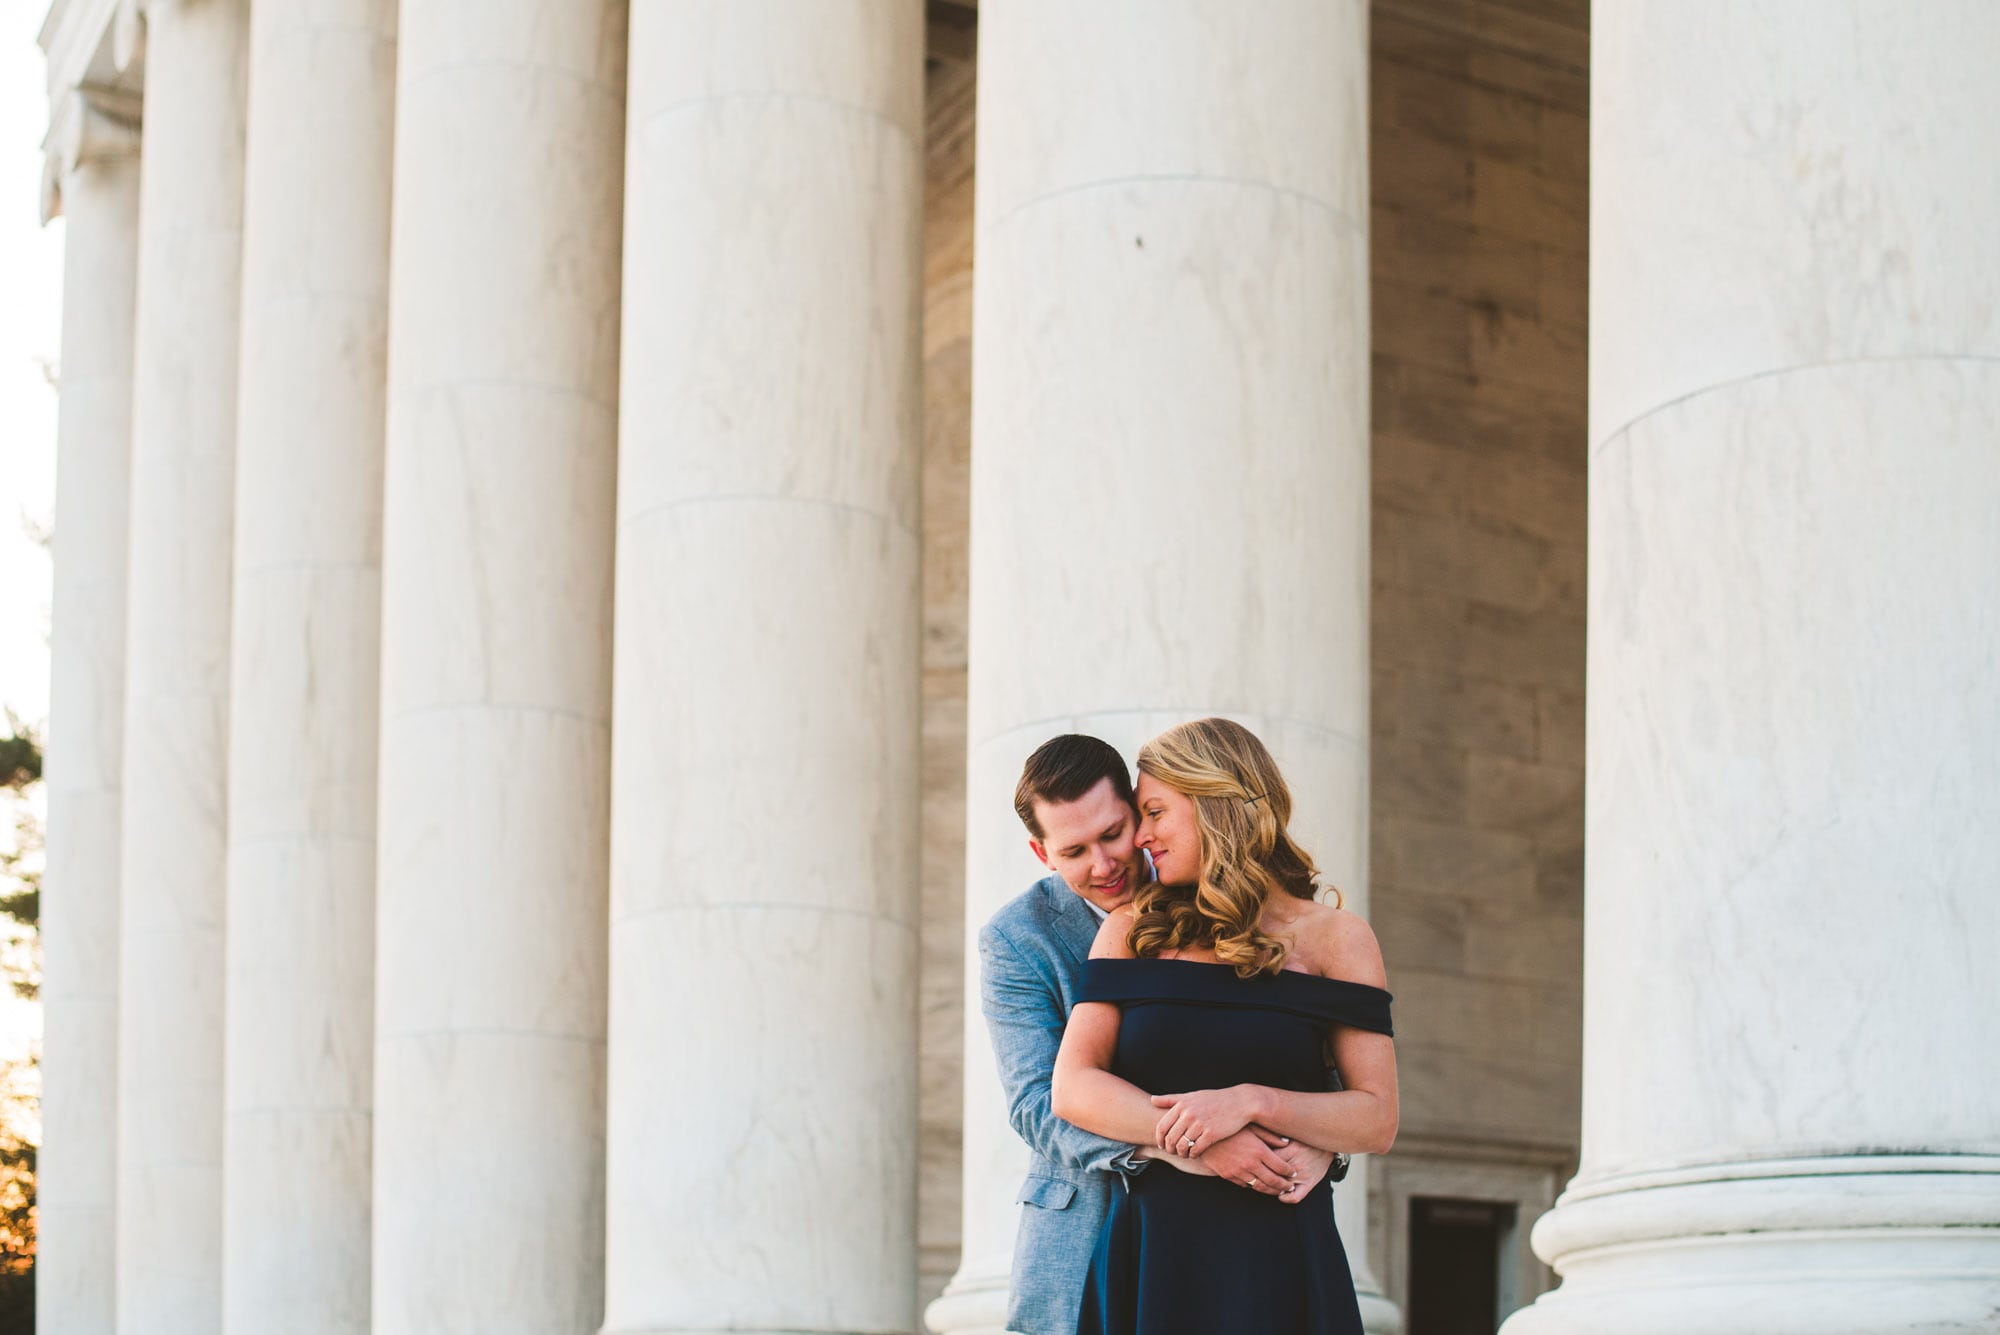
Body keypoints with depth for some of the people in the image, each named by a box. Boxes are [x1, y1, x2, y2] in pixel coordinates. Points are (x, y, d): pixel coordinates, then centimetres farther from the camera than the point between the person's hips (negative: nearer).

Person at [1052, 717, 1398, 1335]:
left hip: (1274, 1260, -1)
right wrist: (1205, 1138, -15)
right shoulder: (1133, 927, 10)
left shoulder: (1333, 938, 4)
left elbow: (1377, 1121, -2)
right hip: (1146, 1253, 2)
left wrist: (1253, 1102, -19)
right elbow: (1073, 1087, -1)